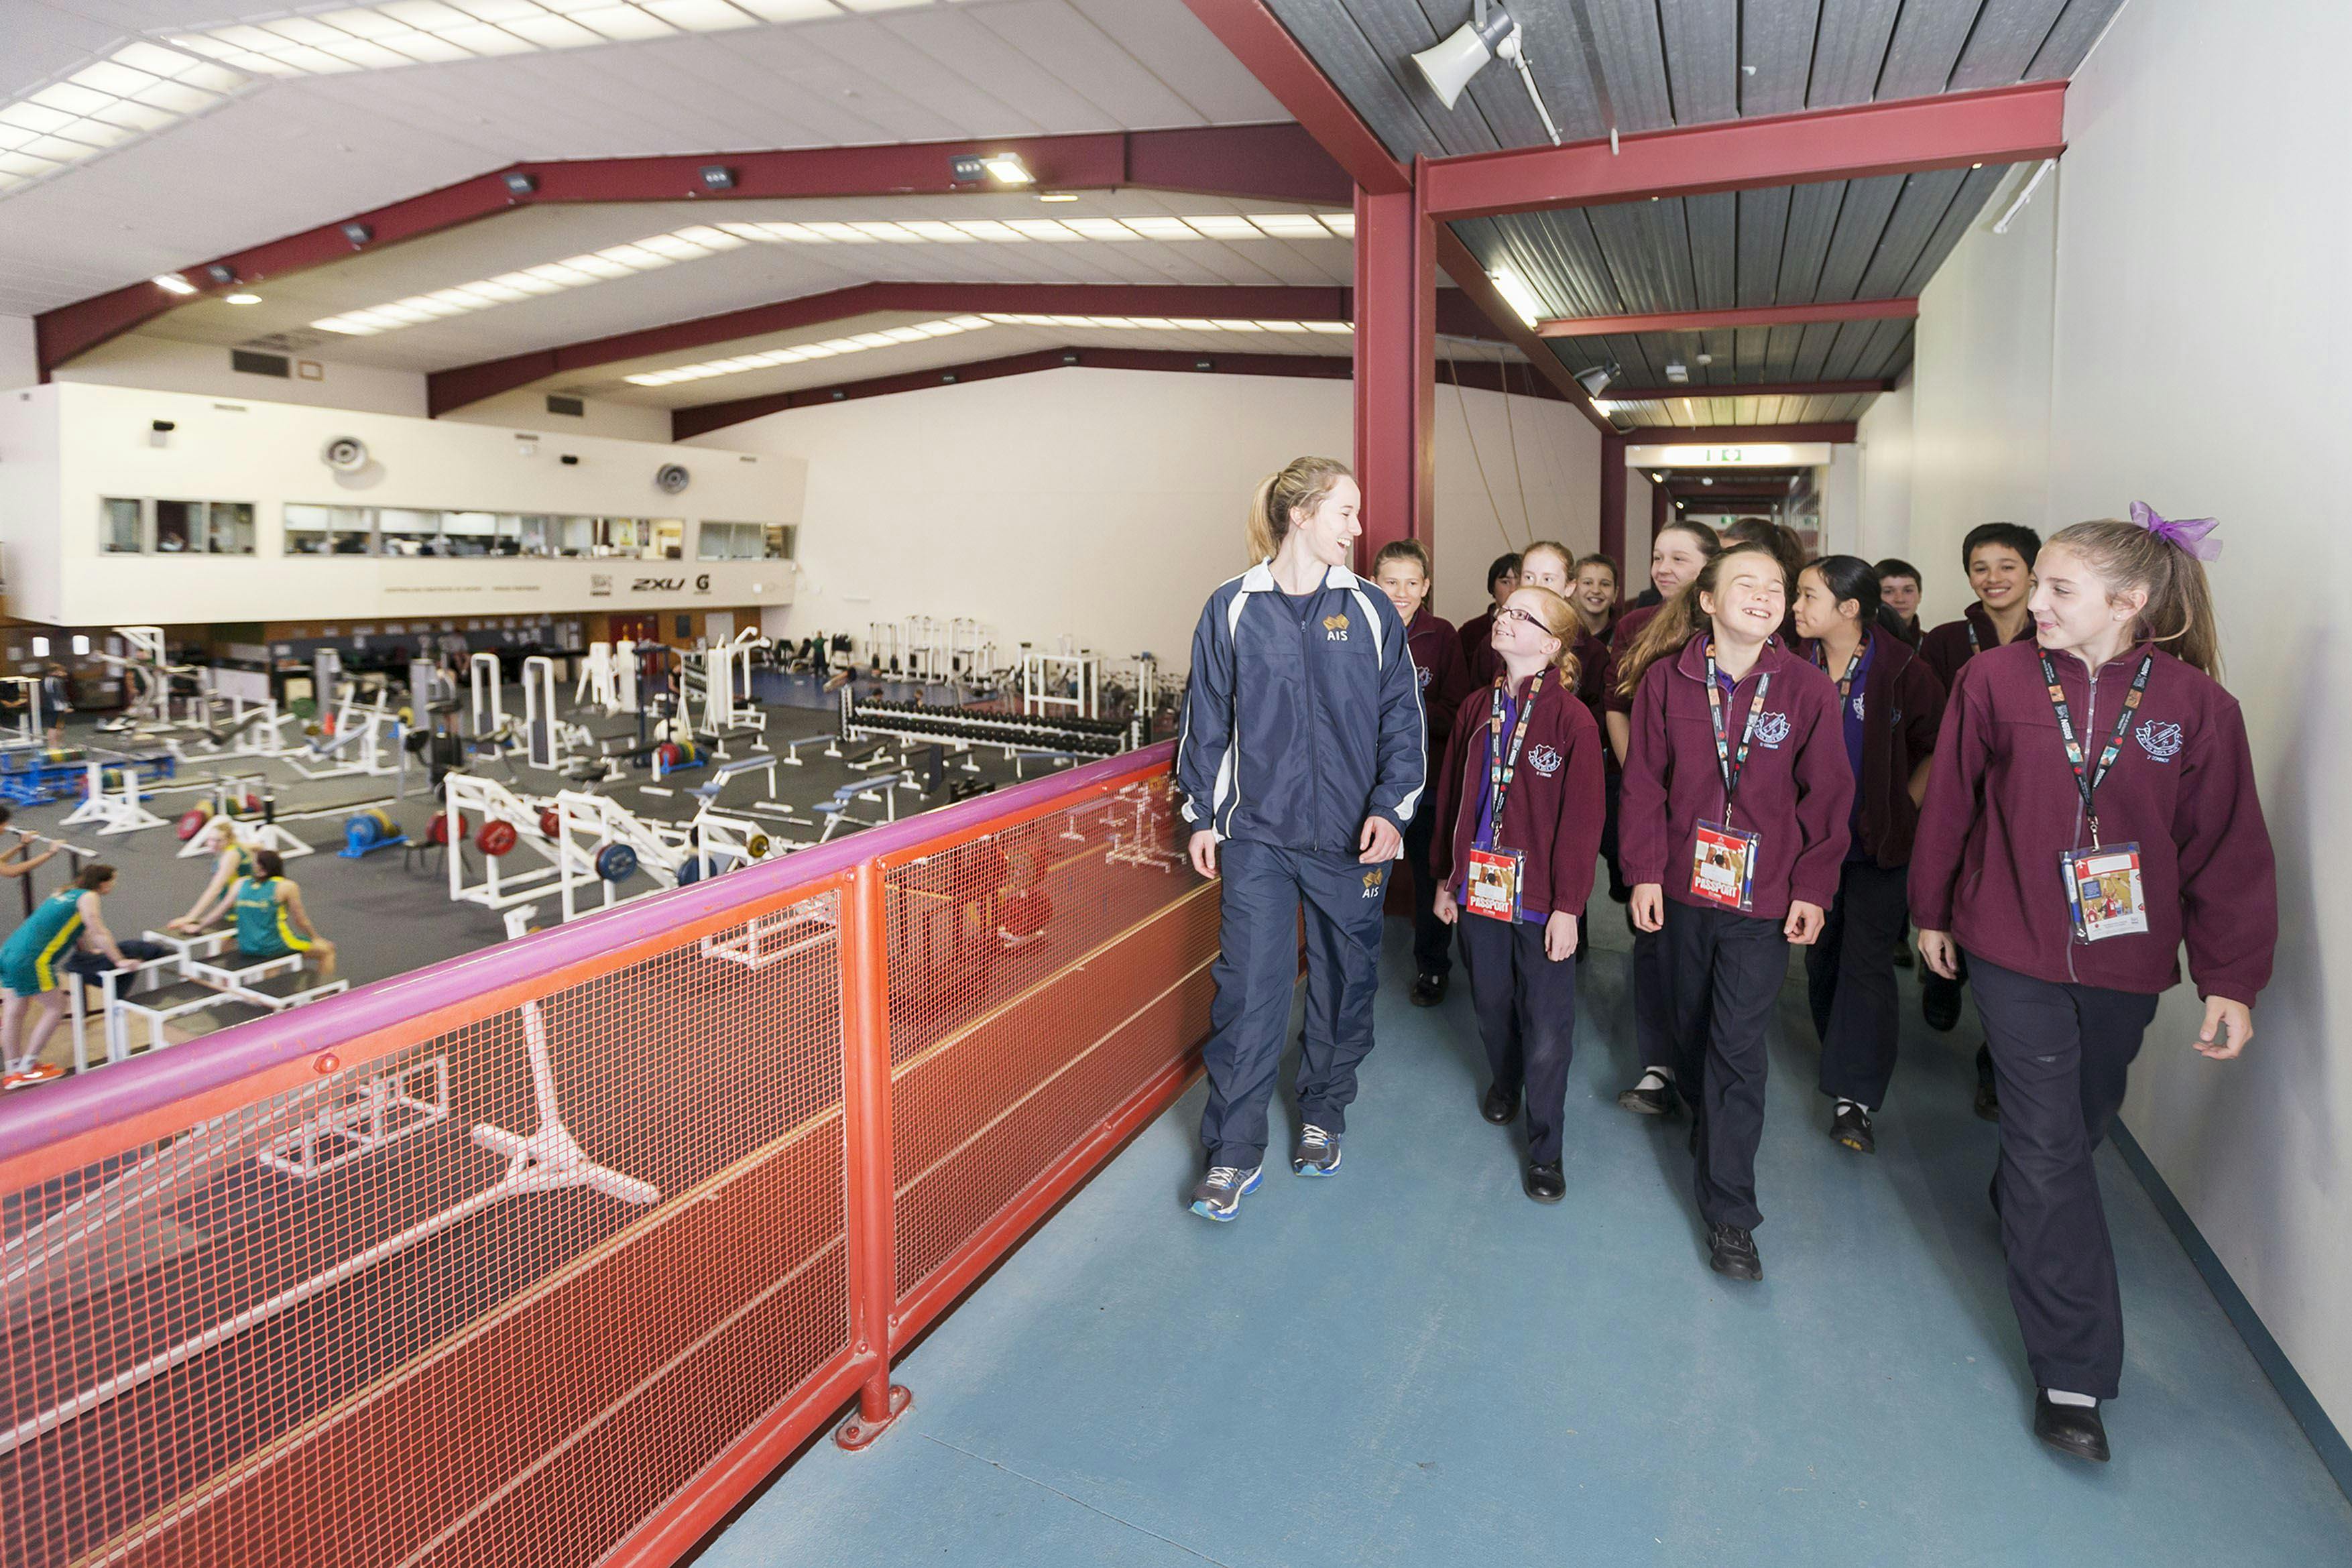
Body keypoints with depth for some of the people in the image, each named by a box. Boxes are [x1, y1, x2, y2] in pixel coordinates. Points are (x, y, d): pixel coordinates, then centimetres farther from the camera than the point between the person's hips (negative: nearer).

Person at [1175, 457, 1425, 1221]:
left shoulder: (1370, 610, 2)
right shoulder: (1232, 609, 0)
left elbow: (1402, 717, 4)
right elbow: (1206, 719, 6)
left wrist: (1390, 808, -7)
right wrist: (1202, 815, 5)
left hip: (1351, 839, 2)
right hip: (1257, 834, -1)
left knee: (1345, 980, 13)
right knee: (1249, 989, -2)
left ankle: (1323, 1115, 35)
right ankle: (1235, 1151, 12)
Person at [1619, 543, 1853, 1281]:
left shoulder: (1807, 688, -6)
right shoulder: (1666, 678, -4)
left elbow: (1827, 796, -1)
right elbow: (1644, 782, -1)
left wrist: (1812, 890, -4)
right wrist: (1643, 872, -5)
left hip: (1763, 898, -2)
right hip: (1681, 887, 2)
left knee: (1739, 1049, -3)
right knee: (1691, 1026, 17)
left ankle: (1730, 1215, 7)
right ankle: (1703, 1122, 46)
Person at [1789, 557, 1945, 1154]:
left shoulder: (1901, 669, -11)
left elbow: (1940, 747, -1)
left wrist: (1905, 806, -3)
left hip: (1879, 842, -3)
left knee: (1867, 964, -4)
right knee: (1821, 957, 13)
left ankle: (1852, 1097, -1)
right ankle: (1842, 1057, 33)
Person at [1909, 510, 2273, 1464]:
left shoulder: (2196, 703, -6)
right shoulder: (1996, 678, -9)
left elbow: (2229, 848, -2)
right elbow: (1950, 803, 1)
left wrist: (2231, 980, -4)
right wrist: (1931, 912, 7)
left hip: (2124, 960, 2)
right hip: (2015, 950, -2)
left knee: (2081, 1126, 19)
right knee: (2050, 1144, -3)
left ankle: (2018, 1209, 50)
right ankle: (2073, 1371, 6)